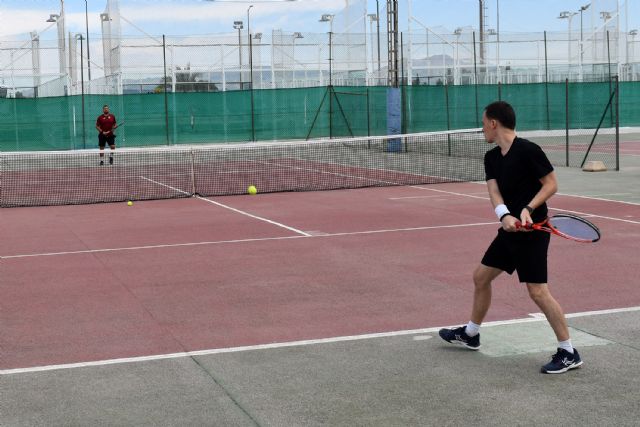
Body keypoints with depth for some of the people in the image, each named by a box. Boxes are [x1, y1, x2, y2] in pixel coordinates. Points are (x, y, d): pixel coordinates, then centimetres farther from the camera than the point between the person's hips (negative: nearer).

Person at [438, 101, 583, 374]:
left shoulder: (528, 151, -16)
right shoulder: (491, 158, 7)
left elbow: (551, 184, -13)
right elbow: (494, 192, -4)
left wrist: (528, 209, -26)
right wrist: (505, 215, -25)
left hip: (532, 230, -9)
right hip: (509, 230, 9)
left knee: (538, 291, -11)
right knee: (481, 277, 17)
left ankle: (568, 353, -1)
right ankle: (470, 334, 35)